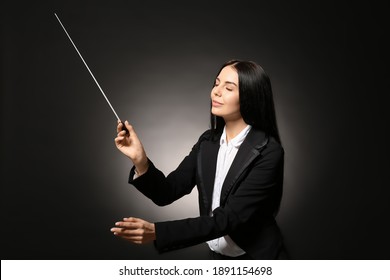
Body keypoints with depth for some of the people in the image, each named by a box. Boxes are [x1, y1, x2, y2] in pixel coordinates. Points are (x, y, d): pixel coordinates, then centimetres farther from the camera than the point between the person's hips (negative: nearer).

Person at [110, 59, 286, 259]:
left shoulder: (268, 152, -23)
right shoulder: (208, 141, -4)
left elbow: (230, 217, -28)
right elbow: (167, 193, -8)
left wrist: (157, 232, -36)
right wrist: (140, 161, -27)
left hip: (258, 263, -5)